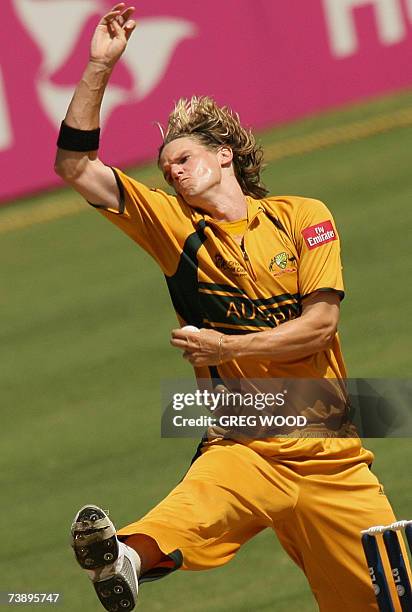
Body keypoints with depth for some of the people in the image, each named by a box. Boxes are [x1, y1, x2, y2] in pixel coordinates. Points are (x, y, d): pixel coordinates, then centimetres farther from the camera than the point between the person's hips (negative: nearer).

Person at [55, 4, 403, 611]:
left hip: (331, 454, 2)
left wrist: (225, 346, -10)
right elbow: (76, 166, 4)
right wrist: (99, 66, -4)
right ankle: (128, 557, -64)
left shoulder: (302, 216, 5)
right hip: (243, 447, -1)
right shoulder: (172, 224, 10)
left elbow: (319, 326, -4)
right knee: (197, 505, -36)